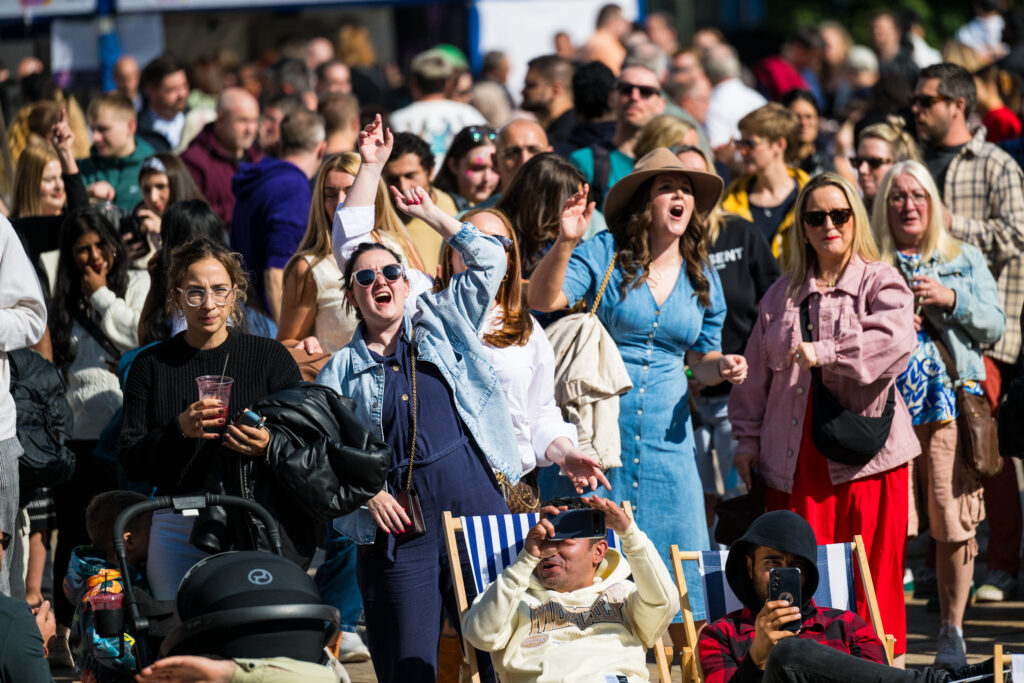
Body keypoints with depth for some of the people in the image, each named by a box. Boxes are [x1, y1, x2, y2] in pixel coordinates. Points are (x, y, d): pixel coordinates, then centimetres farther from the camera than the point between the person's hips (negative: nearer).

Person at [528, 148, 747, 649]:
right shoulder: (602, 255, -4)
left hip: (664, 437, 4)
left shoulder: (702, 280, 11)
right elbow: (543, 300, -19)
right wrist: (565, 243, -35)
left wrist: (722, 367, -1)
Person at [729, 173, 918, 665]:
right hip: (796, 456, 3)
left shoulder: (881, 283, 4)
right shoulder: (783, 294, 17)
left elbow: (894, 342, -16)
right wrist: (748, 438, 14)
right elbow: (757, 373, 21)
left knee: (875, 580, -3)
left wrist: (825, 354, -21)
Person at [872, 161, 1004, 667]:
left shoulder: (965, 261, 15)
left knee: (955, 525, -2)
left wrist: (950, 299, -6)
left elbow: (994, 325, 9)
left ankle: (952, 632, 9)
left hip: (950, 406, 1)